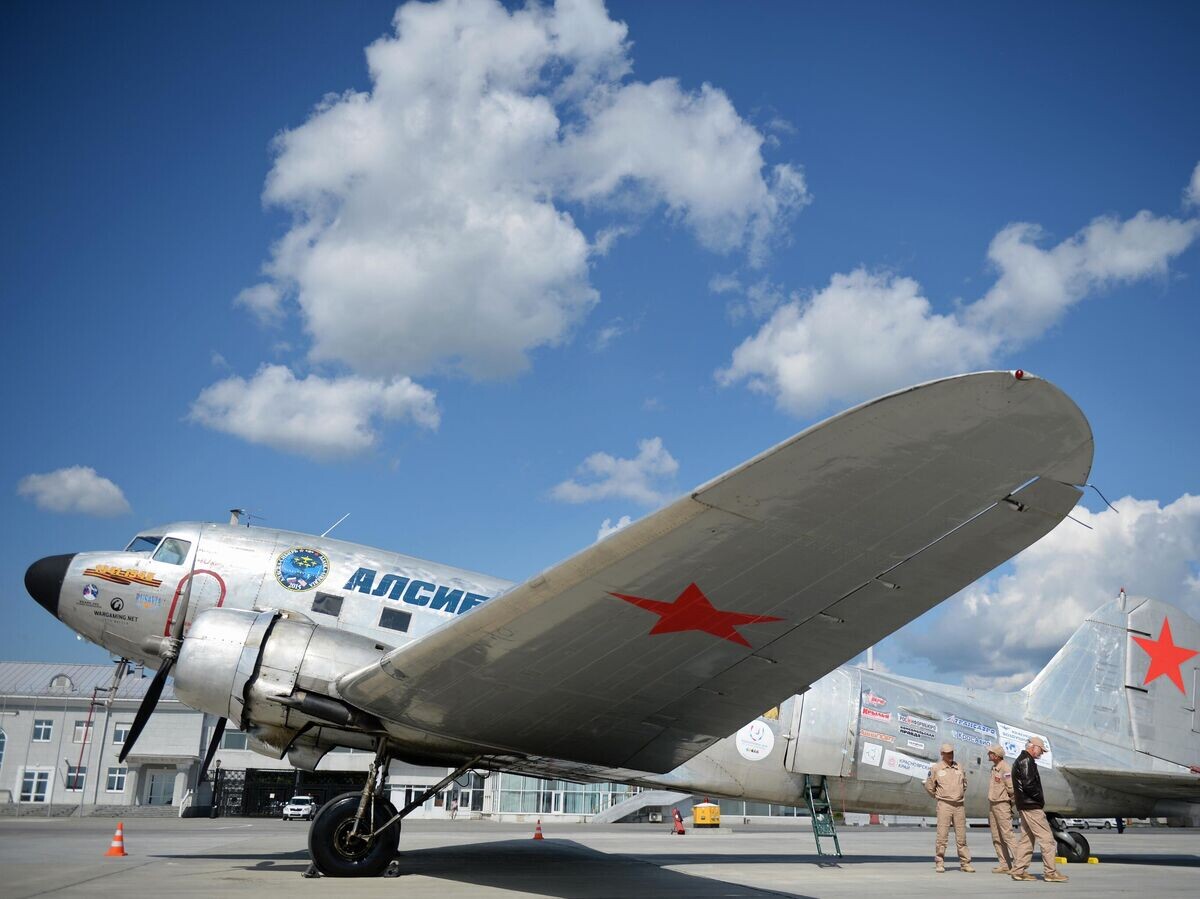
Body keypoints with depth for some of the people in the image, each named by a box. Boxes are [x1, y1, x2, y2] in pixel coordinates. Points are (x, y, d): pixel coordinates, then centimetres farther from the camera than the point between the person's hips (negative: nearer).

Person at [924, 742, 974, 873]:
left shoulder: (959, 767, 9)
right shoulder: (936, 768, -2)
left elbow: (964, 783, 25)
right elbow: (929, 787, 5)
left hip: (959, 806, 3)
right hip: (944, 805, -3)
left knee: (961, 837, 7)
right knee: (942, 835, -4)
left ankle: (965, 863, 14)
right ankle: (939, 863, 2)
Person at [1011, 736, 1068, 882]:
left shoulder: (1020, 760, 21)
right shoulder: (1026, 761, -12)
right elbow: (1029, 784, -21)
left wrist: (1039, 800, 12)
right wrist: (1041, 799, -10)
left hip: (1024, 806, 11)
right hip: (1031, 806, -11)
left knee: (1027, 839, 12)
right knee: (1047, 838, -7)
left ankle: (1018, 870, 12)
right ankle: (1050, 873, -6)